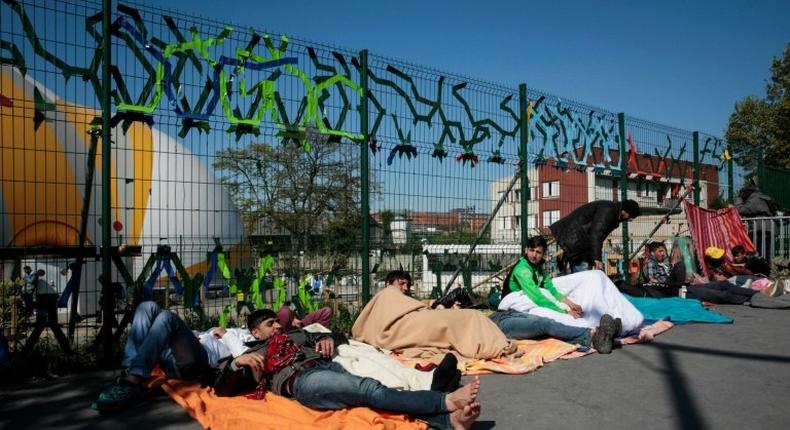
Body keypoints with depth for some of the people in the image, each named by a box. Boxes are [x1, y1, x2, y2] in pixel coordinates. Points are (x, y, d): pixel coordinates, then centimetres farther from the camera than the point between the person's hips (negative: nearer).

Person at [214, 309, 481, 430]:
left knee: (371, 391, -25)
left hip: (330, 366, 5)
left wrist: (328, 339, 11)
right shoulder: (250, 356, 25)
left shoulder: (296, 335, 36)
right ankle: (447, 400, -44)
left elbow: (335, 338, 35)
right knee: (371, 389, -30)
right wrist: (237, 362, -4)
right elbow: (221, 390, 14)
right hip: (302, 380, -5)